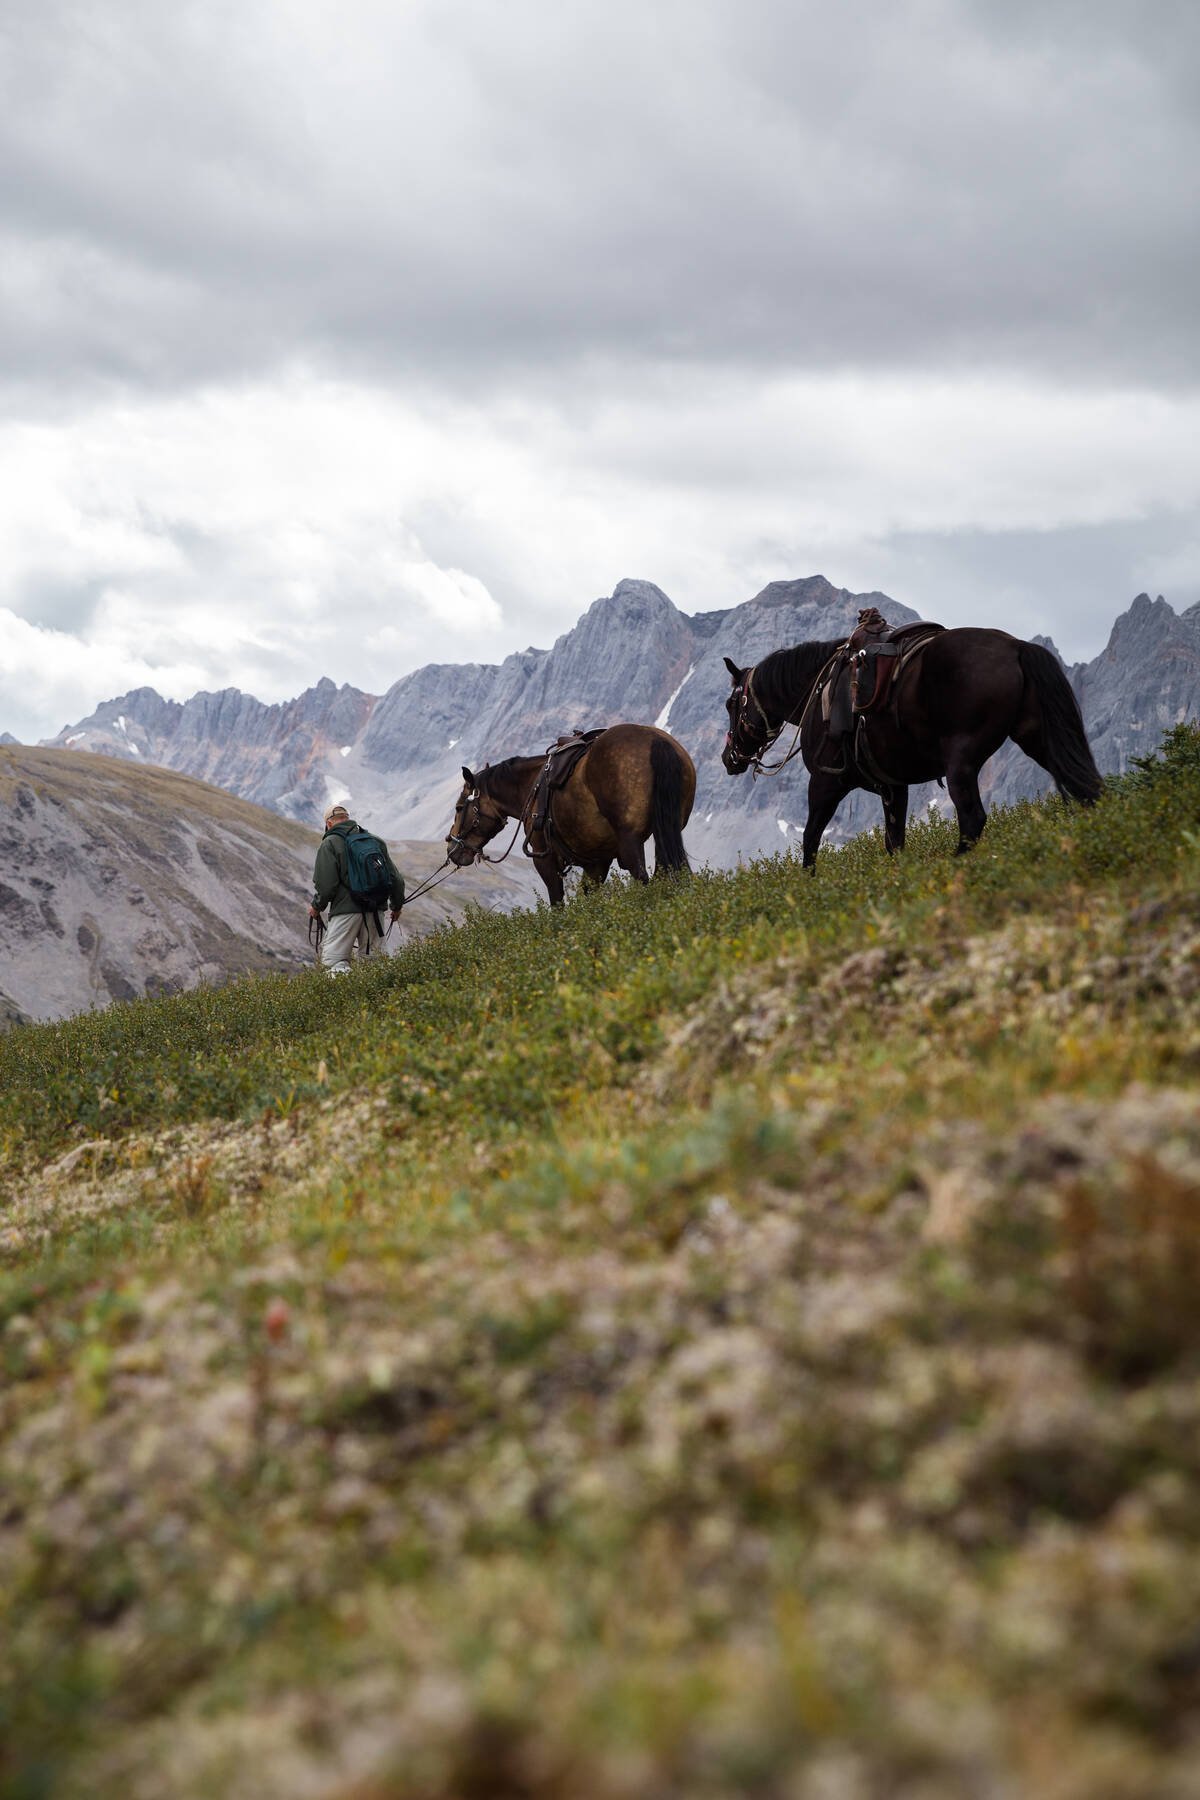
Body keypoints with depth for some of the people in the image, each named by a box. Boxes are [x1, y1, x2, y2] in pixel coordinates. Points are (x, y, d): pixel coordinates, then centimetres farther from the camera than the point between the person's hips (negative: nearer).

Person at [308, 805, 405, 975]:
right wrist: (396, 905, 31)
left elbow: (326, 884, -10)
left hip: (346, 910, -5)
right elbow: (396, 878, 15)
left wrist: (316, 906, 9)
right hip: (375, 910, 5)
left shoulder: (329, 844, -2)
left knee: (331, 960, -7)